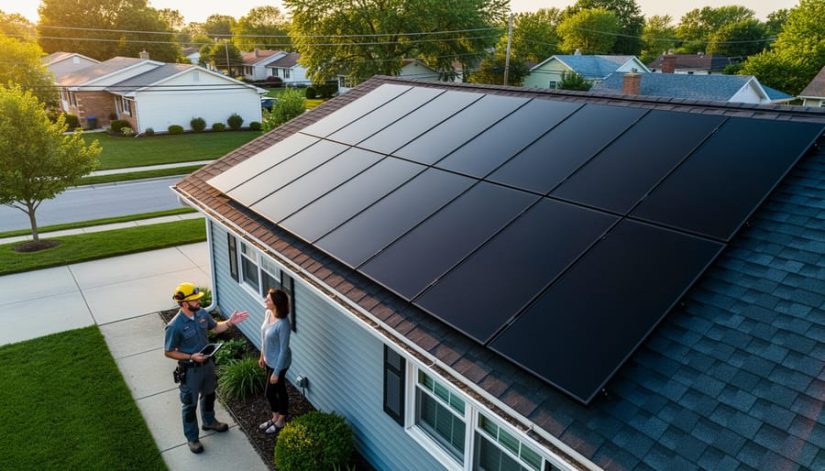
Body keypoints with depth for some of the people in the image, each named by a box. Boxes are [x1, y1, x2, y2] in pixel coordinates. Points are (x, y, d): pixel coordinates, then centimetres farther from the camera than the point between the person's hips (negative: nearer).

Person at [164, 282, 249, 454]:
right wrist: (191, 357, -25)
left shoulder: (202, 313, -10)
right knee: (190, 404, 13)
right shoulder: (175, 326, -29)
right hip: (190, 369, -6)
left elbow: (215, 328, 8)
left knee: (209, 394, 27)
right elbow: (168, 352, -17)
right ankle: (192, 438, 33)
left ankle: (209, 422, 52)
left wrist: (230, 322, -9)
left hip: (207, 363, 6)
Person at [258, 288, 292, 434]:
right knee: (279, 390, 24)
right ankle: (275, 418, 44)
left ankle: (280, 422, 33)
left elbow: (284, 350, -25)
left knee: (269, 392, 10)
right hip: (270, 360, 7)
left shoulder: (282, 324, -33)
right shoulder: (268, 313, -8)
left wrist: (277, 372, -19)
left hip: (279, 363, -7)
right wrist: (262, 355, 17)